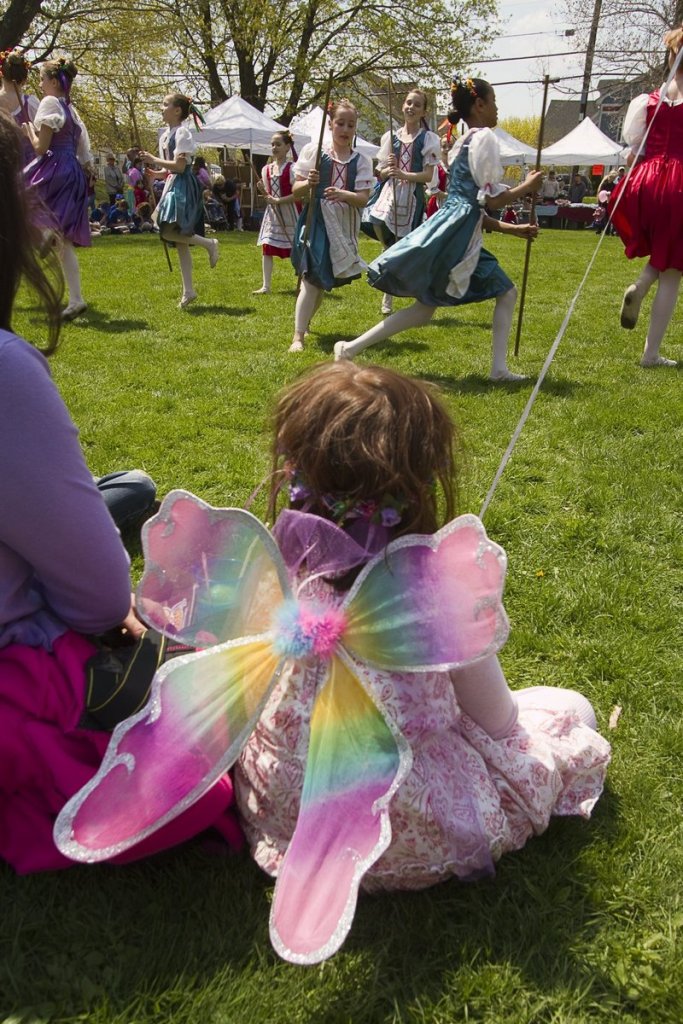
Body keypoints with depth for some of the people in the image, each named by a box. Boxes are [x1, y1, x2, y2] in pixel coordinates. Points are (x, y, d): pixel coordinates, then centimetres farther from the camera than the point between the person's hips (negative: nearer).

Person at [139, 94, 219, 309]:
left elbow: (179, 166, -18)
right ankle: (188, 291, 9)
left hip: (183, 185, -9)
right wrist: (153, 173, 3)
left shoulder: (182, 132, -10)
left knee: (169, 232, -22)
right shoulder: (165, 135, 16)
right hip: (172, 184, 9)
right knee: (179, 241, 6)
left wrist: (154, 160, -13)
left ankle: (209, 243, -3)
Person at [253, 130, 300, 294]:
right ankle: (266, 286, 1)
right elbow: (269, 195, 14)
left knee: (295, 250, 3)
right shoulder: (267, 169, 9)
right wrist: (263, 191, -8)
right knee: (266, 247, -2)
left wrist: (277, 201, -19)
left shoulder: (291, 168, -9)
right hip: (272, 213, 5)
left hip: (288, 213, -5)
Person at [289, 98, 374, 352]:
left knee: (326, 279, 14)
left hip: (345, 224, 3)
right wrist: (308, 183, -22)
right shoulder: (313, 151, -1)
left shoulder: (361, 161, 3)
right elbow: (296, 190, 0)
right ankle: (298, 336, -17)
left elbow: (363, 199, -6)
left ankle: (305, 320, 39)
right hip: (316, 219, -3)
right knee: (312, 276, -16)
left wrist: (344, 194, -26)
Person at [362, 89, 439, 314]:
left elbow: (428, 176, -6)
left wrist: (405, 175, -20)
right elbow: (381, 173, 13)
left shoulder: (428, 138, 1)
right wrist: (388, 169, -10)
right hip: (389, 192, 3)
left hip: (411, 195, -3)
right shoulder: (391, 136, 12)